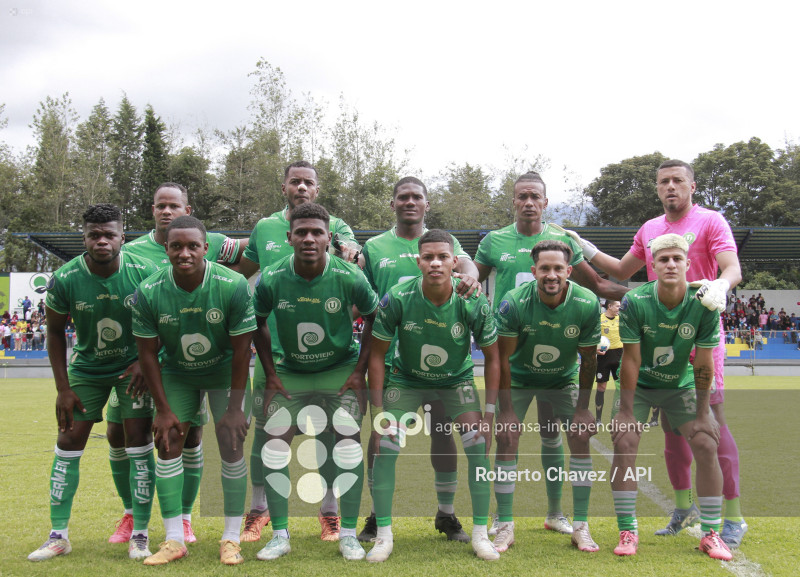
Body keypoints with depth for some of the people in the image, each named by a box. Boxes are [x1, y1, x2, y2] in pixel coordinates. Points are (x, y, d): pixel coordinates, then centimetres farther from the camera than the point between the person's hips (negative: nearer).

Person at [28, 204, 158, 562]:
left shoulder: (144, 273, -20)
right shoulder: (64, 279, -18)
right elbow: (55, 331, -3)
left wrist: (145, 361, -16)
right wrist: (63, 388, -5)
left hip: (133, 367, -1)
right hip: (86, 368, 1)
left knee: (139, 445, -5)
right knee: (67, 444, 0)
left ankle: (139, 536, 6)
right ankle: (58, 536, 13)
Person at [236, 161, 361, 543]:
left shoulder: (334, 227, 3)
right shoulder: (265, 228, 10)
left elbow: (355, 256, -17)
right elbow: (242, 270, 27)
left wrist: (348, 251, -36)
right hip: (273, 347, 2)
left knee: (328, 428, 5)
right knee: (265, 428, 6)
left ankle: (330, 510, 20)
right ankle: (259, 509, 22)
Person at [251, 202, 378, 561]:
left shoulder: (349, 277, -19)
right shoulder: (271, 280, -16)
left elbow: (374, 317, -2)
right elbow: (258, 323, 3)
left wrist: (359, 371, -6)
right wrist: (271, 374, -1)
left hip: (341, 369, -1)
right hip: (291, 372, 2)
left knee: (349, 438, -15)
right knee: (274, 444, -8)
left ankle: (348, 535, 1)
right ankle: (280, 535, 7)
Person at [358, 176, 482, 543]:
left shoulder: (444, 241, 8)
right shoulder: (374, 247, 9)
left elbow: (465, 264, -13)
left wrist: (468, 276, -37)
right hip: (390, 354, 0)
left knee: (443, 432, 5)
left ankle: (446, 514, 19)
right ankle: (377, 515, 19)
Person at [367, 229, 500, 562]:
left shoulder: (474, 304, -24)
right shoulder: (397, 299, -26)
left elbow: (491, 357, -9)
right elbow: (377, 354, -13)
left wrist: (489, 412, -11)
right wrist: (377, 410, -14)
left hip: (457, 379, 0)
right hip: (406, 378, 0)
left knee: (479, 445, -13)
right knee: (385, 446, -13)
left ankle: (480, 534, 4)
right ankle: (384, 537, 3)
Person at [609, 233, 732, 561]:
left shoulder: (703, 305, -19)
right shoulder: (634, 302, -23)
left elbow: (703, 363, -13)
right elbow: (631, 359, -19)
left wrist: (703, 414, -10)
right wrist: (626, 411, -18)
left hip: (681, 385, 2)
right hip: (639, 384, -1)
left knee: (707, 445, -10)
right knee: (624, 442, -17)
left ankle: (710, 534, 4)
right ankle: (627, 532, -4)